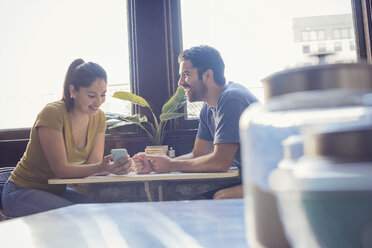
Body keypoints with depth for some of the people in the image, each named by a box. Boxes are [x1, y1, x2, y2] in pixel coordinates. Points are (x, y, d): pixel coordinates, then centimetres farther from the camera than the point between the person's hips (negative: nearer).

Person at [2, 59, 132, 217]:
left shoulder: (99, 117, -3)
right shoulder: (52, 113, -23)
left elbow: (93, 164, -6)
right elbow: (61, 169, -24)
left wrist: (114, 166, -28)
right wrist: (101, 168, -38)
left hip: (57, 191, 6)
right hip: (23, 191, -5)